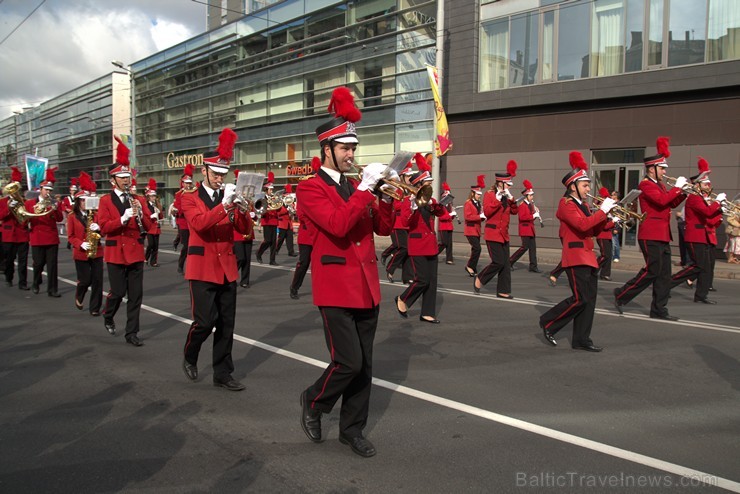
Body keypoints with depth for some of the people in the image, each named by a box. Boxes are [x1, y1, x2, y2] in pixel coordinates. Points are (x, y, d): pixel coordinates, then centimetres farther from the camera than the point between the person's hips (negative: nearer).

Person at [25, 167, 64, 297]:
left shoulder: (53, 203, 9)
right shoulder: (30, 203, 5)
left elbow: (60, 219, -3)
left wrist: (55, 209, -20)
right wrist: (34, 212, -14)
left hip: (52, 238, 1)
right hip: (37, 238, -1)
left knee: (52, 264, -3)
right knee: (38, 263, 5)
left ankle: (52, 289, 0)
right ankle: (35, 283, 30)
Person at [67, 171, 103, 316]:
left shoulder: (95, 214, 7)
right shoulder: (72, 216, 0)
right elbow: (70, 236, -2)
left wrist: (98, 228, -15)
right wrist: (81, 244, -17)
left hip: (97, 252, 2)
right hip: (81, 253, -2)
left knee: (97, 280, -2)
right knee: (85, 280, 0)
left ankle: (95, 308, 8)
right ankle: (79, 297, 33)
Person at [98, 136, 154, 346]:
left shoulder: (138, 200, 8)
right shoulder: (106, 200, -1)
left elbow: (148, 227, 5)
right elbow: (103, 228, -10)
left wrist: (140, 214, -14)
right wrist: (123, 218, -23)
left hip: (136, 252, 3)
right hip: (116, 252, -3)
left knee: (136, 294, 2)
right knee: (118, 292, 1)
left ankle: (131, 333, 11)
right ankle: (108, 316, 33)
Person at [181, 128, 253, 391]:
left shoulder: (229, 197, 10)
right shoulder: (190, 198, -1)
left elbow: (245, 230, 2)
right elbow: (199, 224, -20)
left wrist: (242, 209, -17)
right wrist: (225, 204, -30)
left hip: (227, 269, 4)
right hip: (203, 268, -4)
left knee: (226, 325, 6)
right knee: (205, 321, -8)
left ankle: (223, 374, 16)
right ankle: (189, 356, 22)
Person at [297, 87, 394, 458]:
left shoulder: (355, 188, 14)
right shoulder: (310, 188, -7)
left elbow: (383, 228, 10)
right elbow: (338, 224, -23)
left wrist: (385, 194, -5)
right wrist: (365, 188, -21)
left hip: (367, 287, 7)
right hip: (336, 288, -7)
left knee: (364, 365, 11)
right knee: (349, 362, -8)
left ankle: (352, 429, 26)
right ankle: (313, 402, 21)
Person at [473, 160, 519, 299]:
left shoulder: (506, 197, 13)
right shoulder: (489, 195, -8)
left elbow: (515, 211, 7)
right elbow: (487, 212, -20)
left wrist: (511, 198, -6)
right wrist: (497, 199, -24)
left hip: (504, 233, 8)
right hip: (493, 233, -8)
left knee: (506, 264, 5)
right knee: (498, 262, -13)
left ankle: (503, 291, 9)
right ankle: (479, 279, 8)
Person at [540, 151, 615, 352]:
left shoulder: (583, 205, 17)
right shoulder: (566, 204, -10)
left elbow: (594, 230, 18)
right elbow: (582, 225, -25)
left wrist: (605, 215, 4)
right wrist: (602, 210, -18)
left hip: (588, 256, 9)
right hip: (576, 256, -9)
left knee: (589, 299, 6)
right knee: (580, 298, -11)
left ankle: (581, 339, 12)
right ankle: (548, 322, 6)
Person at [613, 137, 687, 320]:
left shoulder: (659, 185, 18)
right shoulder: (645, 184, -11)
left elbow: (671, 203, 22)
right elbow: (661, 200, -25)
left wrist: (684, 192, 7)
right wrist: (677, 187, -15)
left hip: (662, 236, 10)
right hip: (651, 236, -10)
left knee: (664, 274, 8)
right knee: (652, 271, -8)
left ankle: (659, 310, 13)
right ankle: (622, 294, 5)